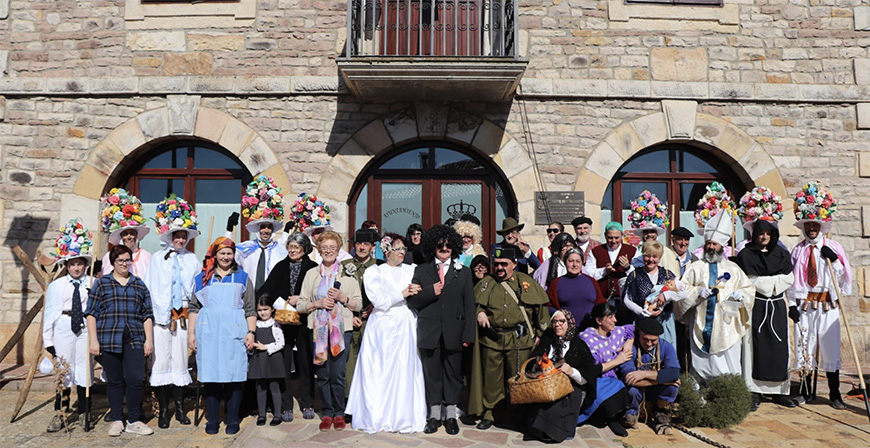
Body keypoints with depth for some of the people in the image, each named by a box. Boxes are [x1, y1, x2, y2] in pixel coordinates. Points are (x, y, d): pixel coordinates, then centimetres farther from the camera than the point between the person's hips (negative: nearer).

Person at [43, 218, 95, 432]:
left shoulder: (93, 284, 0)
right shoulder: (56, 285, 2)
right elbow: (50, 312, 4)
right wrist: (47, 339, 2)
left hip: (86, 328, 0)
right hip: (63, 328, 0)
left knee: (84, 369, 5)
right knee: (63, 371, 3)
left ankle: (84, 414, 18)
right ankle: (59, 416, 15)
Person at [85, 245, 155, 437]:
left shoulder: (139, 284, 14)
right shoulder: (101, 283, 8)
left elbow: (147, 314, 12)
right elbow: (91, 313, 4)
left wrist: (149, 339, 5)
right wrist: (93, 340, -4)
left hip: (134, 340, 1)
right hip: (109, 340, -1)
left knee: (136, 379, -6)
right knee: (114, 381, 6)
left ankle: (133, 421, 7)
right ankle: (116, 421, 18)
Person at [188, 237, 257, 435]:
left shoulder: (242, 278, 12)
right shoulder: (203, 278, 13)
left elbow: (250, 309, 9)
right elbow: (194, 307, 12)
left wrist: (251, 332, 0)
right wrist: (191, 333, 5)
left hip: (234, 333, -1)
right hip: (208, 332, 1)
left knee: (234, 375, -1)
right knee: (210, 374, 1)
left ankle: (233, 420, 10)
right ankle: (212, 420, 13)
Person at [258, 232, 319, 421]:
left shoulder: (312, 268, 3)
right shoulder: (280, 267, 11)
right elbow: (266, 291, 7)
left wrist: (301, 299, -12)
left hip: (304, 322, -1)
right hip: (283, 322, 2)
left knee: (306, 363, 5)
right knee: (283, 364, 1)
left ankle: (307, 405, 18)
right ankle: (286, 407, 11)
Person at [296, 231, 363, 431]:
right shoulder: (312, 274, 11)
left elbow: (358, 304, 5)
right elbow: (300, 304, 8)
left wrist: (342, 298, -11)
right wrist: (318, 303, -9)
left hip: (341, 328, -2)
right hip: (319, 329, 2)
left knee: (338, 374, -3)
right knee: (322, 374, 3)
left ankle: (339, 413, 13)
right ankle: (327, 413, 17)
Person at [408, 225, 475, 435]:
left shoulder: (463, 272, 9)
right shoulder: (421, 270, 10)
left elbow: (469, 305, 5)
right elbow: (412, 300, 4)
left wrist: (468, 334, -1)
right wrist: (431, 292, -11)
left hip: (453, 332, 0)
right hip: (429, 332, 0)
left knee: (453, 374, 6)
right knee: (432, 374, 6)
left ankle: (451, 416, 20)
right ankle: (434, 415, 19)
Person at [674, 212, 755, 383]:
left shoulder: (733, 268, 14)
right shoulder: (695, 267, 10)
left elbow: (749, 288, 15)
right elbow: (682, 289, 4)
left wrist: (741, 294, -7)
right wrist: (698, 291, -14)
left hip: (726, 323, 1)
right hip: (701, 323, -1)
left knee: (729, 364, -2)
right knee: (702, 363, 0)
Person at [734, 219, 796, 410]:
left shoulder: (782, 254, 12)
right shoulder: (745, 255, 0)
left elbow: (789, 279, 4)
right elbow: (751, 281, -8)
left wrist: (767, 283, -7)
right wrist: (774, 282, -4)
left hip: (778, 305, 4)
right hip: (756, 306, -4)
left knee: (779, 347, 4)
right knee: (756, 346, -5)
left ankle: (779, 391, 12)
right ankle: (755, 392, -2)